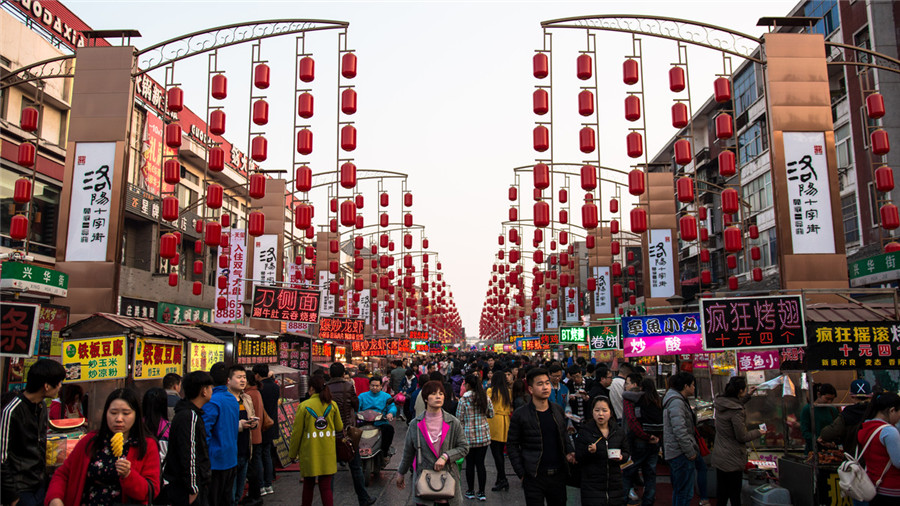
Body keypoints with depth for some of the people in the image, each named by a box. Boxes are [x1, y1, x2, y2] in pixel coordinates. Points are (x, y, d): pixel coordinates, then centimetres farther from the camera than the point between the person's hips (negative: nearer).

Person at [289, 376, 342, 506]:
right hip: (328, 452, 1)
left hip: (309, 452, -1)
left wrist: (293, 453, 6)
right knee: (326, 486, 5)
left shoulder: (304, 406, -8)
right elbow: (339, 427, 7)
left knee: (308, 485, 17)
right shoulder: (332, 405, -1)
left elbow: (297, 432, -5)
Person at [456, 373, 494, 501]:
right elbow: (491, 414, 7)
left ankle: (470, 491, 19)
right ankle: (481, 493, 13)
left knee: (470, 463, 9)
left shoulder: (463, 400, -12)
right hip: (484, 434, 3)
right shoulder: (486, 398, -2)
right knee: (480, 463, 8)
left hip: (468, 435, -3)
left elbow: (459, 419, -7)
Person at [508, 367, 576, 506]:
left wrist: (569, 451, 3)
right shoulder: (520, 415, -8)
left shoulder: (558, 410, 6)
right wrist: (521, 473, -8)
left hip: (558, 474, 4)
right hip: (534, 477, -4)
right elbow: (511, 445, -3)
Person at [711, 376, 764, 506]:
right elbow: (742, 437, -18)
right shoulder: (736, 412, -25)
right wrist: (758, 432, -1)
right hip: (733, 459, -7)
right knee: (734, 495, 7)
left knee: (721, 493, 17)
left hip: (719, 456, 7)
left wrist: (747, 396, 22)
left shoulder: (720, 403, -1)